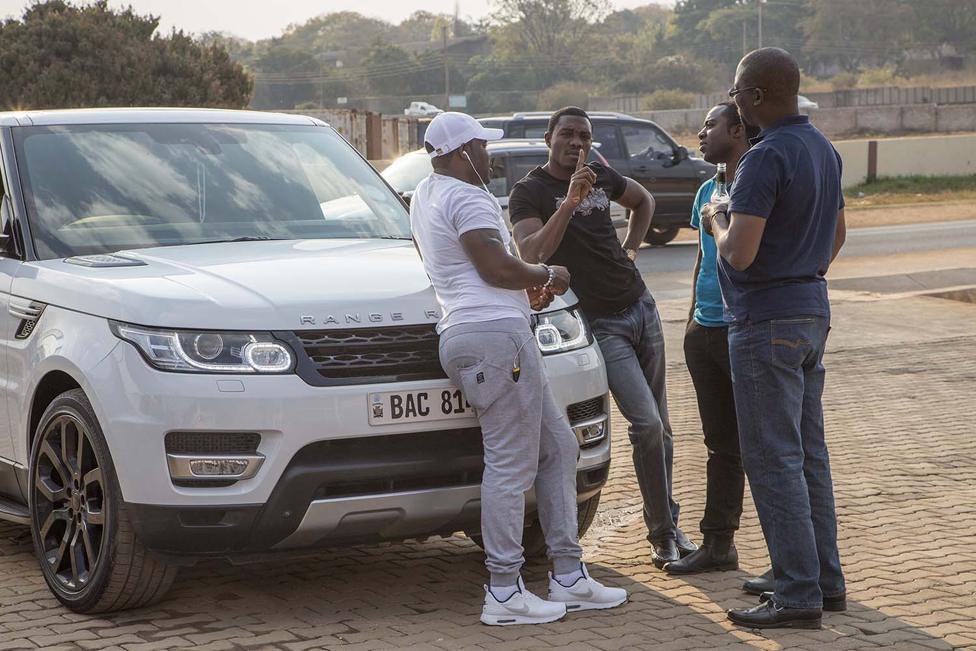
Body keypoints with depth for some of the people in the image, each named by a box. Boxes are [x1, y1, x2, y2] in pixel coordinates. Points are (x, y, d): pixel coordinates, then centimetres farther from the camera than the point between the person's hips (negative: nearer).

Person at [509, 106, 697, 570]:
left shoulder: (602, 177, 10)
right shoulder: (530, 192, -8)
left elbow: (643, 201, 31)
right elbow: (531, 255, -26)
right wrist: (570, 202, -34)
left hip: (640, 306, 6)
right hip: (601, 323, -6)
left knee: (659, 426, 10)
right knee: (646, 423, -16)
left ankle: (668, 527, 23)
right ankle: (663, 533, -2)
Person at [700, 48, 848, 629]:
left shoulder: (766, 157, -20)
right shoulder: (823, 149, 11)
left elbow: (740, 254, -24)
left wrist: (717, 221, -4)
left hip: (766, 320, -9)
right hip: (814, 310, 9)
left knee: (773, 459, -4)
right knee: (810, 453, 14)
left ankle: (798, 596, -2)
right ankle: (826, 581, 21)